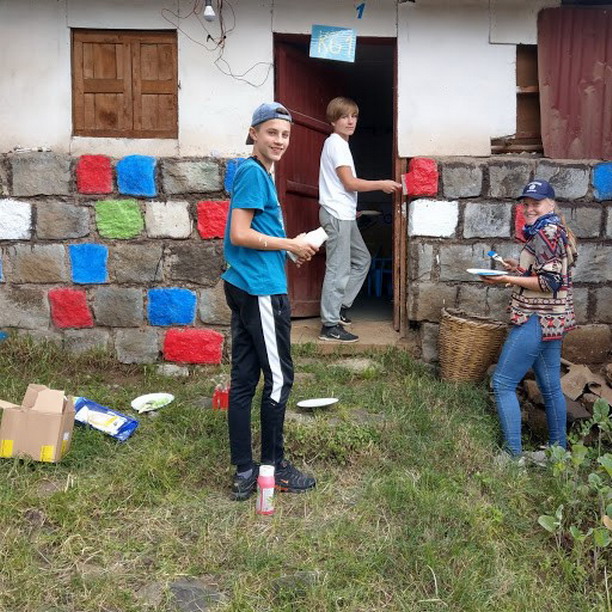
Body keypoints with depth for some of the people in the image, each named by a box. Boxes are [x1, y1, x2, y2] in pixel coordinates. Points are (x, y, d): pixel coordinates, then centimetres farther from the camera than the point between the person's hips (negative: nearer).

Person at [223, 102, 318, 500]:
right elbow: (240, 234, -19)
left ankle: (245, 472, 17)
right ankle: (273, 466, 15)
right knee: (279, 378, 2)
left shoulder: (256, 173, 17)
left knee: (243, 379, 9)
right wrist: (291, 245, -11)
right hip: (261, 289, -10)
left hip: (245, 287, 10)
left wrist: (290, 249, 12)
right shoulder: (254, 173, -12)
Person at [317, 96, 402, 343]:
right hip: (337, 214, -10)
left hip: (344, 214, 10)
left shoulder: (338, 143, 19)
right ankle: (330, 325, -5)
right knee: (339, 269, -9)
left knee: (362, 259, 17)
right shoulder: (336, 144, -11)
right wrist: (382, 185, -11)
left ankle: (340, 307, 22)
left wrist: (352, 208, 22)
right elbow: (350, 183, -17)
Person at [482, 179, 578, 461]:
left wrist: (508, 279, -16)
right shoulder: (557, 231, 16)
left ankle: (513, 453, -2)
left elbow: (550, 282, -20)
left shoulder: (545, 232, -15)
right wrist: (520, 268, 13)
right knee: (550, 386, 15)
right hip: (552, 320, 10)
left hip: (537, 321, -10)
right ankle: (558, 449, 25)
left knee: (503, 383, -6)